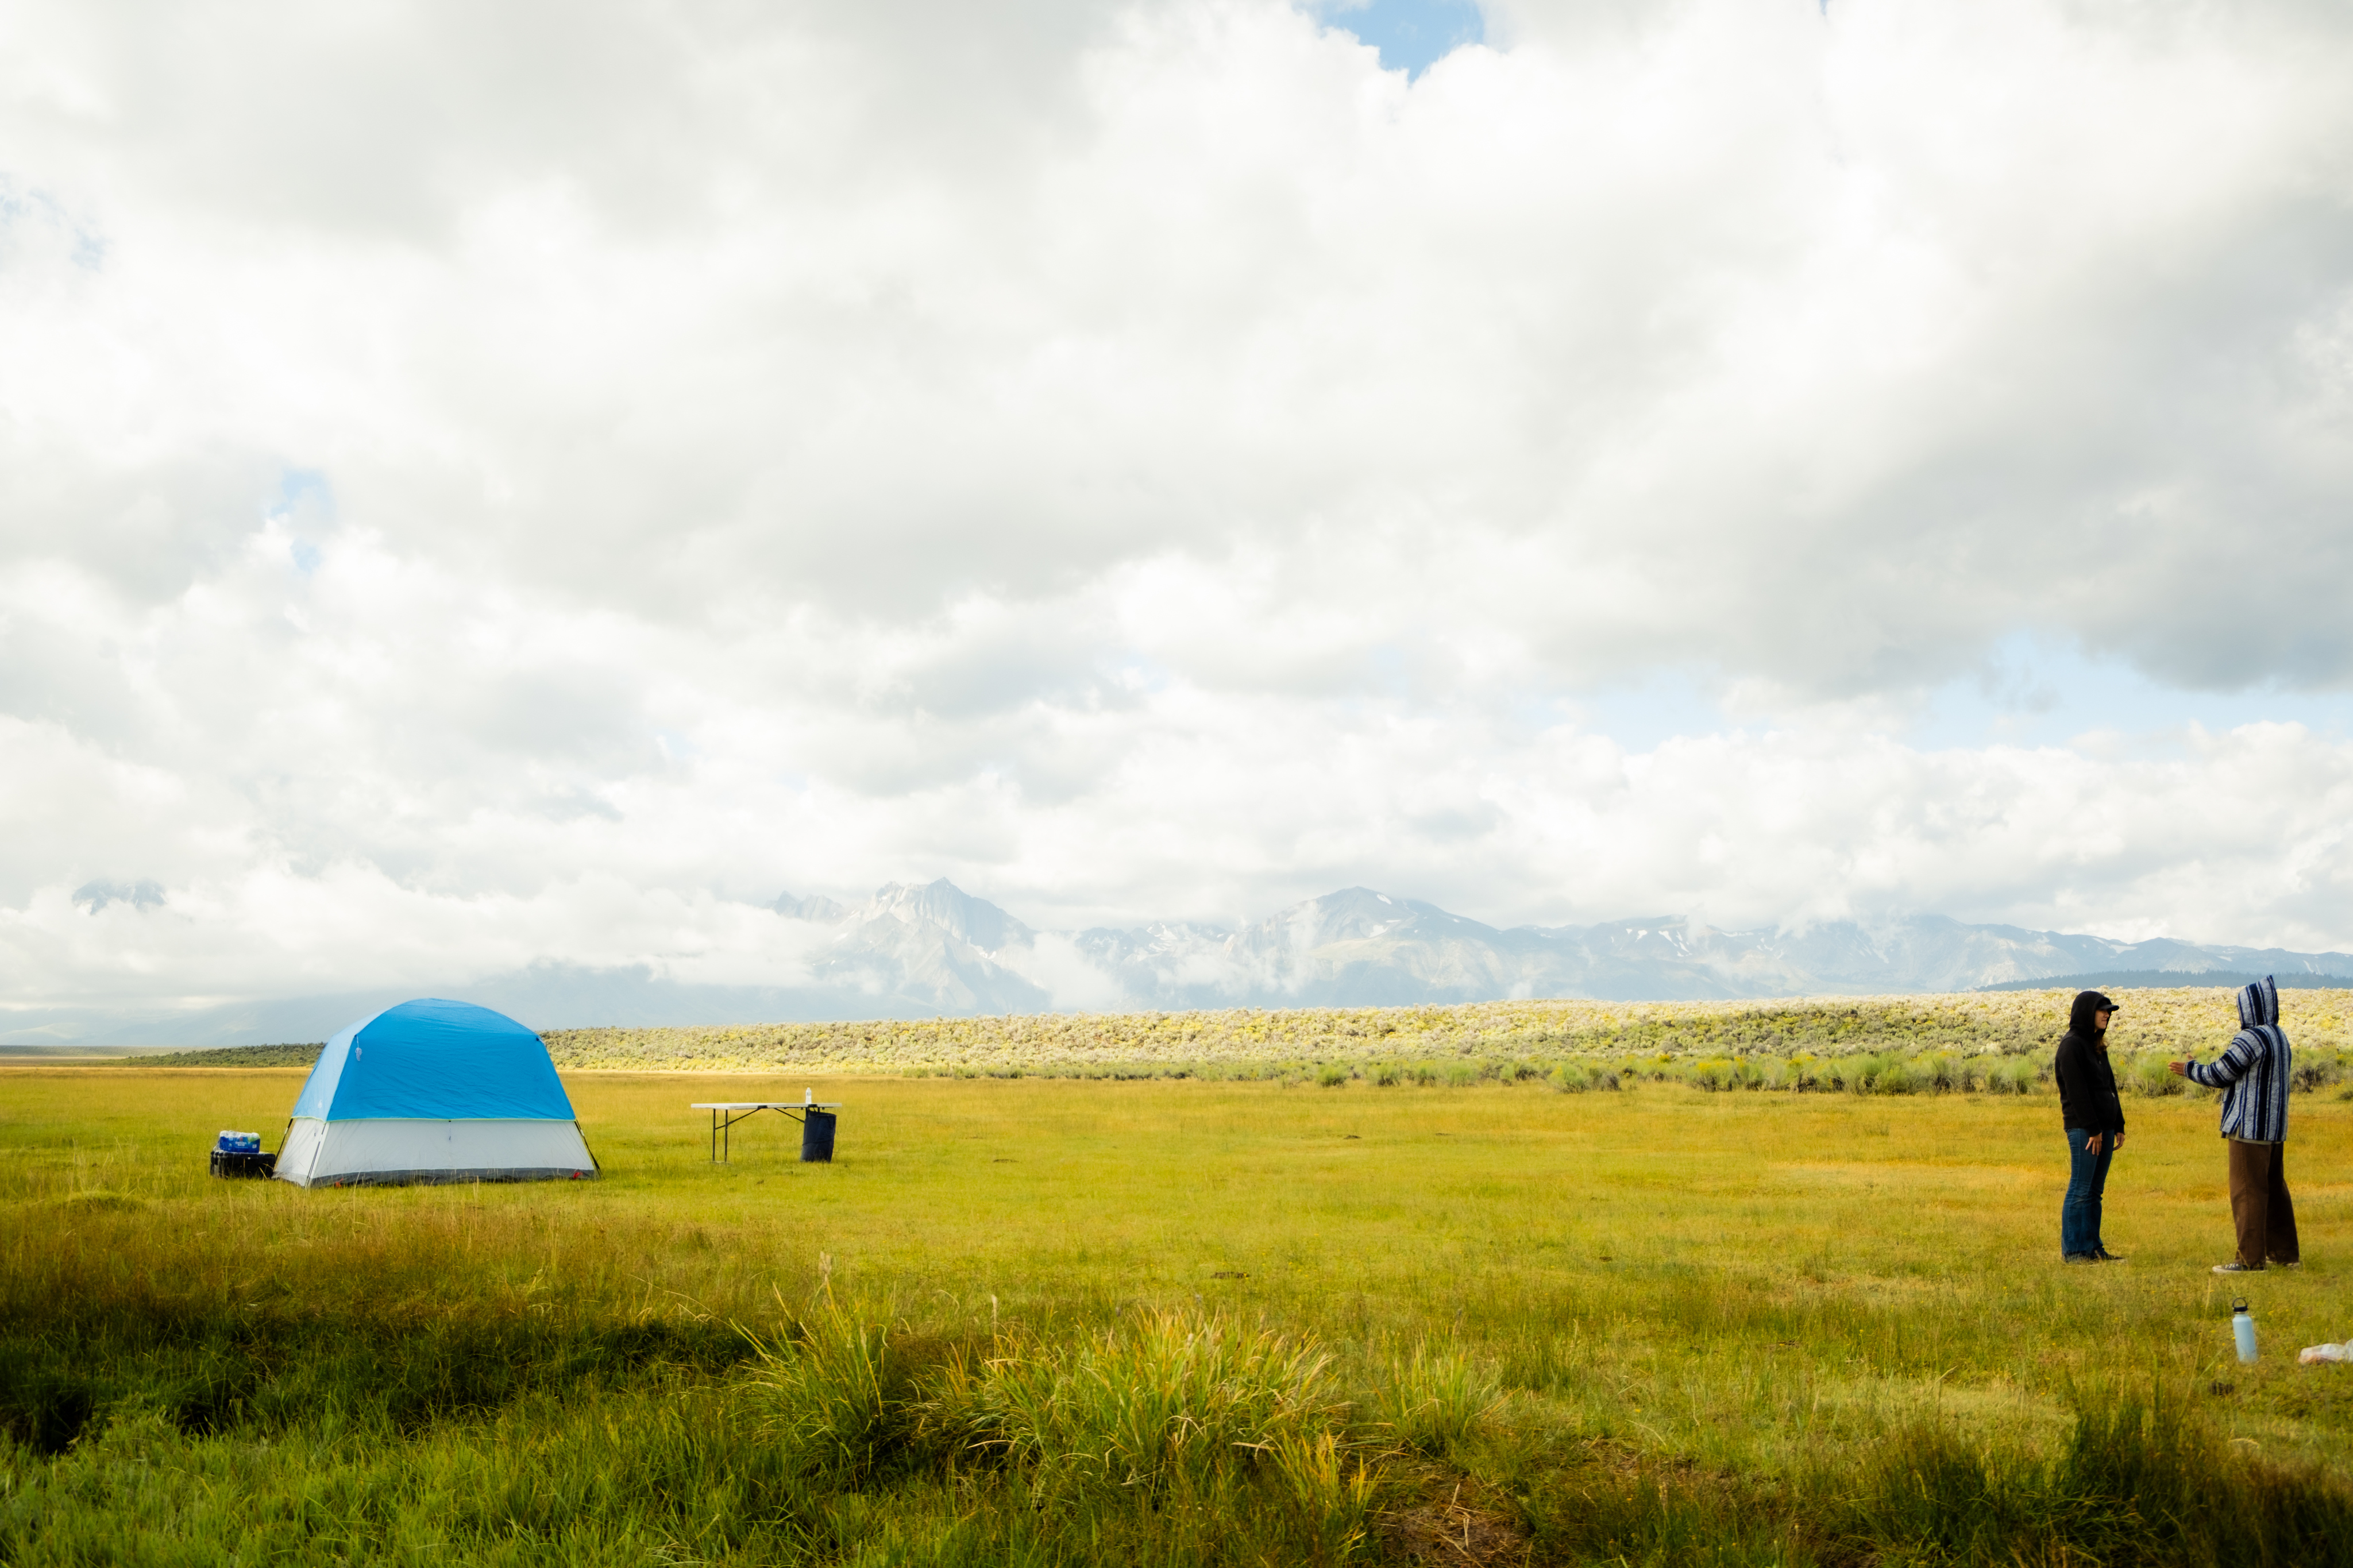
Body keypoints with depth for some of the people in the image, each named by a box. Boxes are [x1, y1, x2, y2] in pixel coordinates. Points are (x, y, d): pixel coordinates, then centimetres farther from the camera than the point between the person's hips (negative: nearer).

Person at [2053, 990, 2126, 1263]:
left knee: (2095, 1191, 10)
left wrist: (2119, 1125, 14)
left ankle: (2093, 1247, 14)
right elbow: (2077, 1091, -15)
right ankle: (2072, 1250, -3)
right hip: (2082, 1128, -9)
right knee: (2080, 1190, -6)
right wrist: (2092, 1129, -17)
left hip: (2104, 1127, 9)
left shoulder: (2096, 1046, 18)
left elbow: (2110, 1087, 20)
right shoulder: (2071, 1045, -10)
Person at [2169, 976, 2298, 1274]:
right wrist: (2223, 1081, 23)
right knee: (2274, 1188, 16)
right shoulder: (2279, 1037, 12)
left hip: (2251, 1126, -10)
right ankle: (2285, 1253, 22)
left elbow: (2219, 1074, -14)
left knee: (2247, 1191, -6)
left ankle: (2250, 1259, -4)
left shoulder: (2252, 1038, -18)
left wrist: (2188, 1070, 1)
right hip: (2274, 1126, 10)